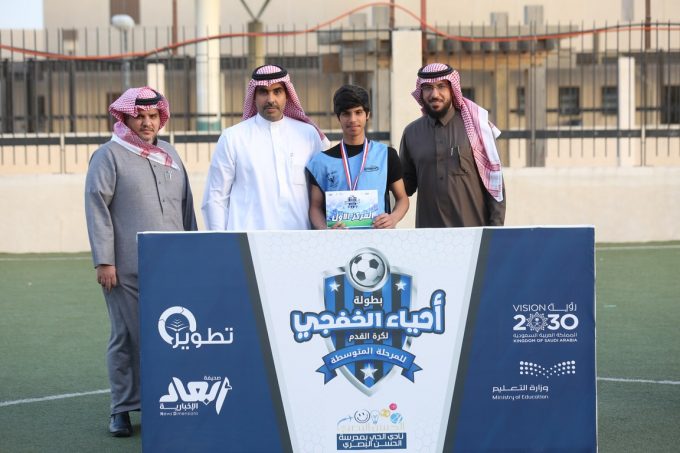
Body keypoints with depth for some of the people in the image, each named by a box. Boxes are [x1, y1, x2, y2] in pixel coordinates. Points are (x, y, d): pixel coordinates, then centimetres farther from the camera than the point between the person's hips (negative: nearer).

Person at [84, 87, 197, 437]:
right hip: (127, 268, -5)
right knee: (128, 336, 0)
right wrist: (103, 261, -11)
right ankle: (123, 409, 10)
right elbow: (97, 208, -5)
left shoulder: (169, 154, 19)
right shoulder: (109, 155, 1)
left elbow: (186, 206, 21)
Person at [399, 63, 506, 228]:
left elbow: (493, 180, 1)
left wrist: (496, 227, -5)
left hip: (474, 228, -2)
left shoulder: (475, 126, 1)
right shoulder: (411, 133, 8)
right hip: (428, 228, 2)